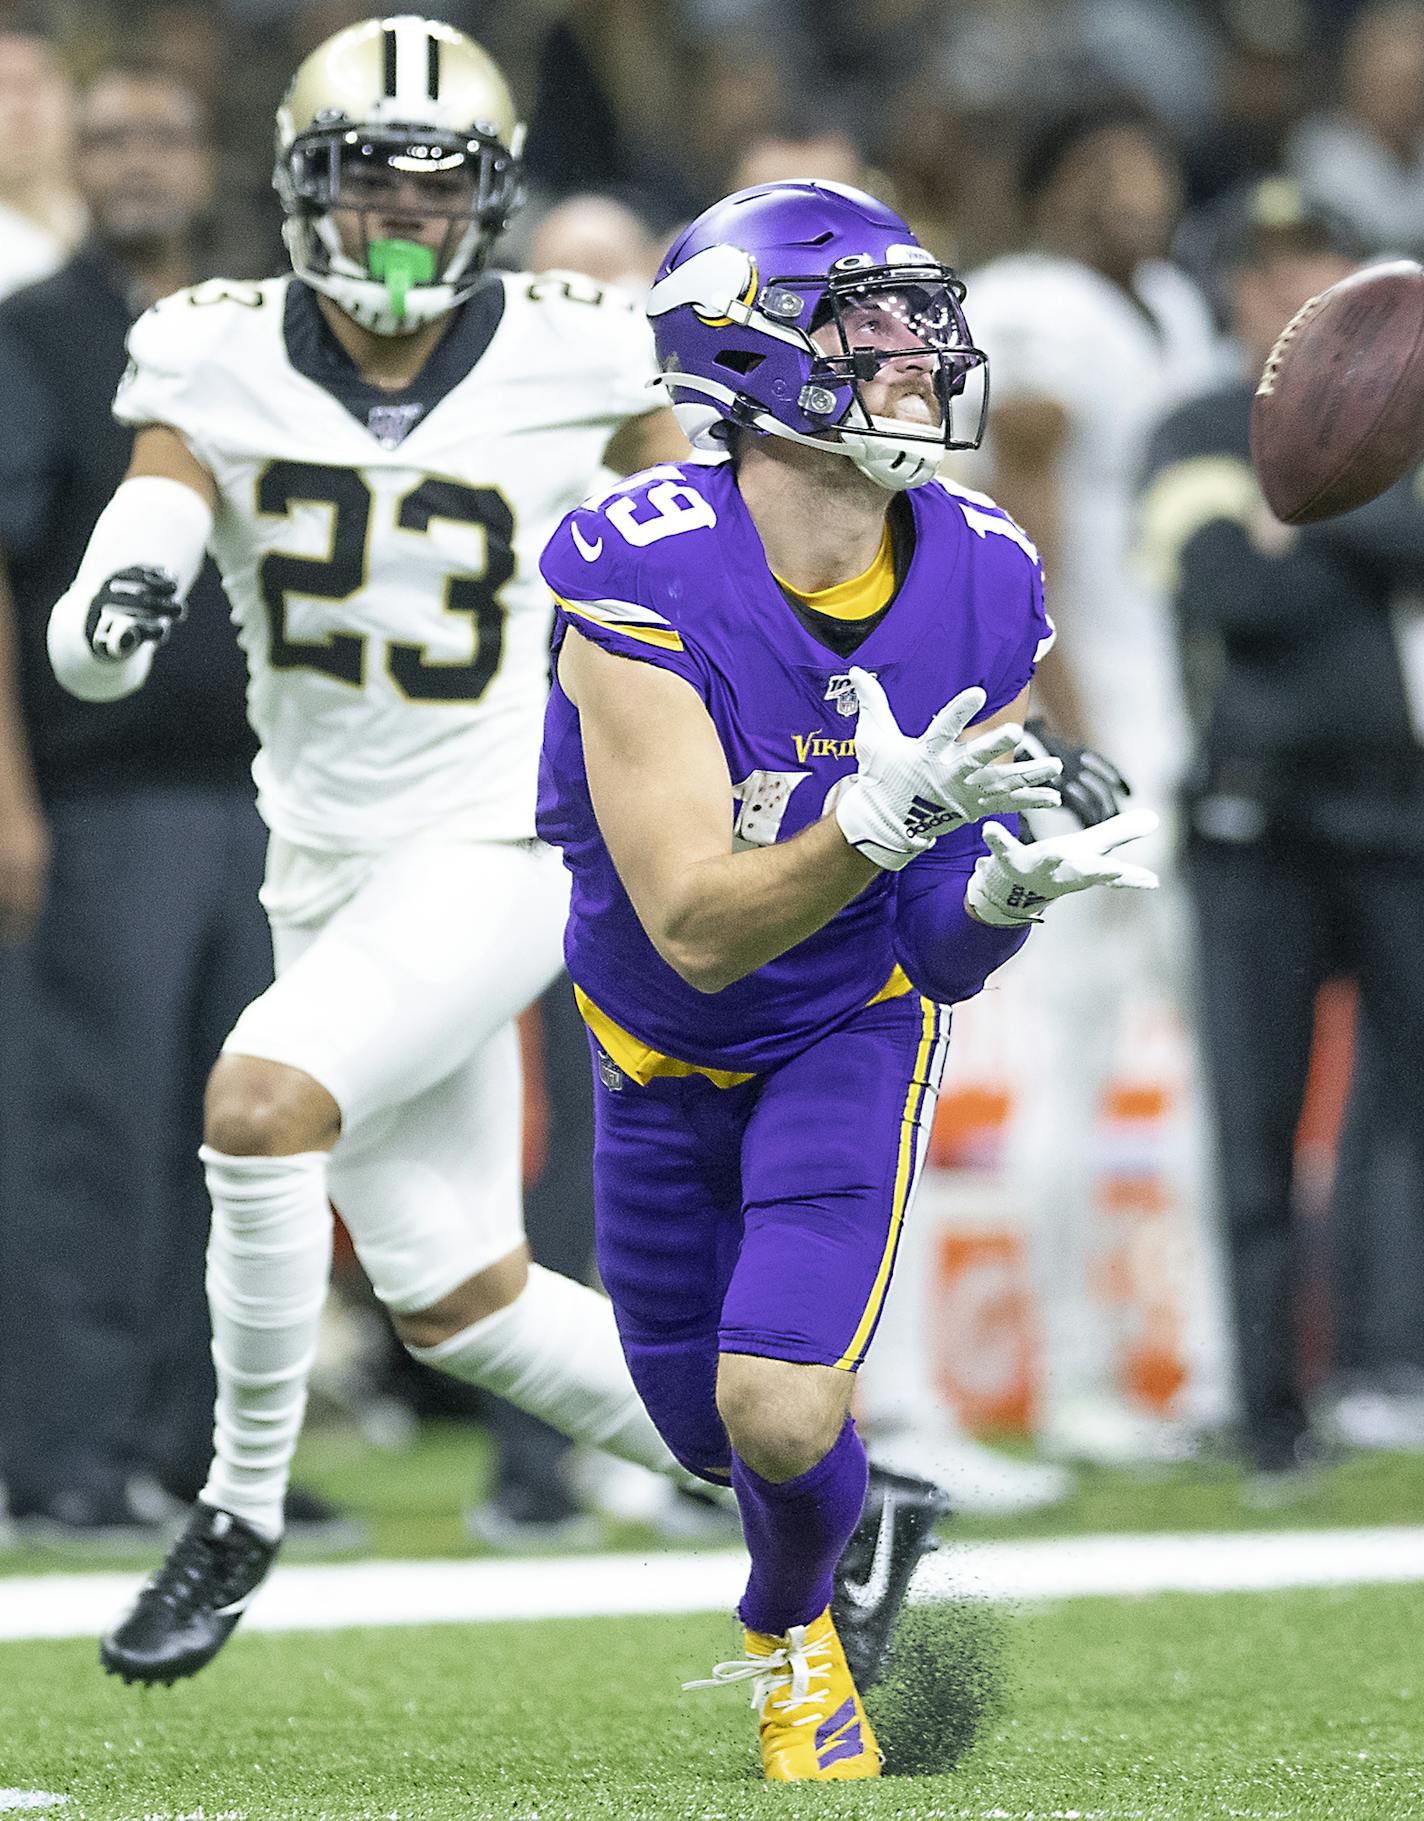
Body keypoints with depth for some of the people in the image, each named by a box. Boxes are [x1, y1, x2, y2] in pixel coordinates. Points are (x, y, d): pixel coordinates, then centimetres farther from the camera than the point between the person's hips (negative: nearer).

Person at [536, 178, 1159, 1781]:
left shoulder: (978, 591, -18)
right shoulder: (644, 579, -30)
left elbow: (935, 948, -11)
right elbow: (695, 926, -33)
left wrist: (997, 892, -34)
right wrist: (885, 820, -47)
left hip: (853, 1030, 0)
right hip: (663, 1049, 0)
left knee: (783, 1412, -19)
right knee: (706, 1431, 14)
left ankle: (792, 1632, 15)